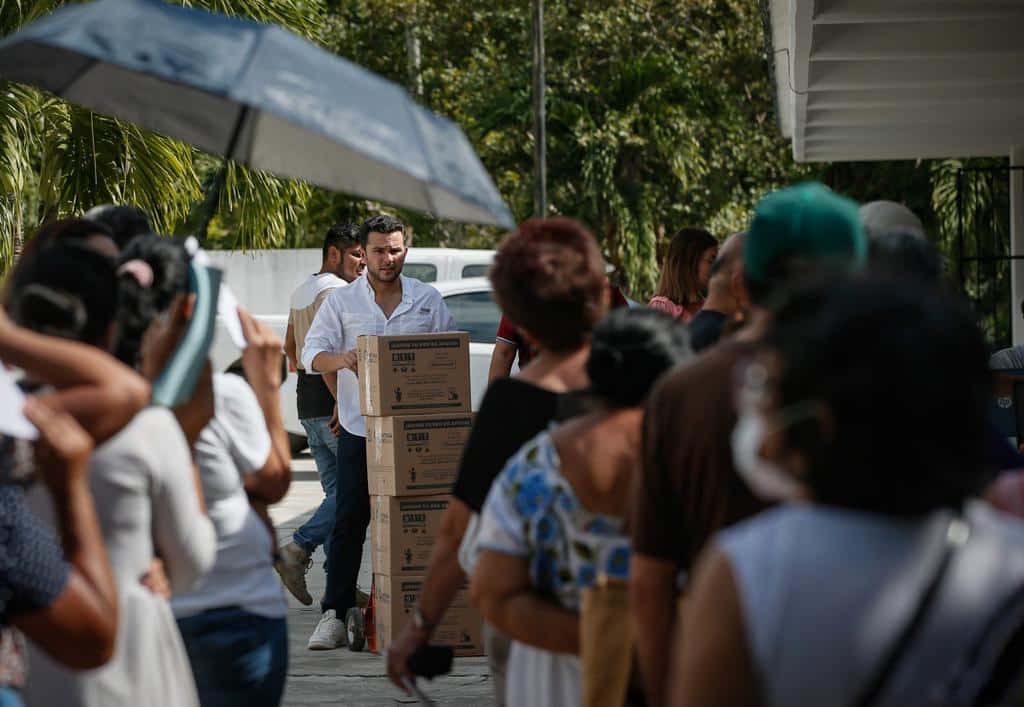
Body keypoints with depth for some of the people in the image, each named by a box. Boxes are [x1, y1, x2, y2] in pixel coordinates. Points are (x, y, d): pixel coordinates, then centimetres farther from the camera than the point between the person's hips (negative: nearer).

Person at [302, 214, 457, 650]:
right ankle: (334, 614, -3)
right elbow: (312, 352, 1)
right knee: (349, 523, -4)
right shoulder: (341, 301, 5)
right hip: (359, 430, -1)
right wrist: (340, 360, -21)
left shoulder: (428, 301, 8)